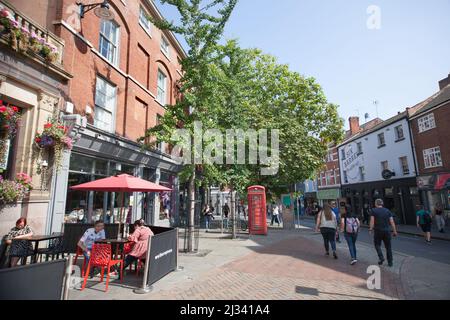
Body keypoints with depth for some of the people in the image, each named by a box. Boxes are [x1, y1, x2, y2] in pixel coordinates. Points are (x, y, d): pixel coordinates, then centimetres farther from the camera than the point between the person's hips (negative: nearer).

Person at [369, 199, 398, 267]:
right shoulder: (387, 211, 6)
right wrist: (394, 231, 4)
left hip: (377, 231, -3)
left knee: (377, 244, 15)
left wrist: (371, 228, -6)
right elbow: (392, 222, 1)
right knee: (388, 246, 11)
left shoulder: (373, 210, -2)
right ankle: (390, 262, 15)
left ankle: (381, 257, -1)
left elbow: (372, 221, -10)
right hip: (386, 231, 3)